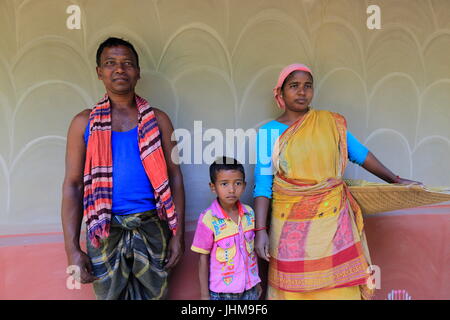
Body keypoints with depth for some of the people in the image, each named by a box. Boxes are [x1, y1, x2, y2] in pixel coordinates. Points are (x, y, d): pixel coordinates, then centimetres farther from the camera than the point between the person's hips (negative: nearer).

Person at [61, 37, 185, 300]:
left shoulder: (158, 119, 2)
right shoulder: (85, 122, 1)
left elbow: (174, 177, 3)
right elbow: (73, 185, 0)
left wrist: (178, 234, -2)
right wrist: (72, 248, -6)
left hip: (152, 228, 1)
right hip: (105, 232, 0)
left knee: (154, 295, 13)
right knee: (109, 294, 14)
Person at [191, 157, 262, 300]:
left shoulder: (249, 213, -5)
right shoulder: (208, 219, -18)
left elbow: (252, 249, 6)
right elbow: (203, 258, -10)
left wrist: (257, 282, 12)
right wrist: (204, 294, -5)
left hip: (250, 288, 4)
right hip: (221, 292, -4)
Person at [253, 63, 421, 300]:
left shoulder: (330, 122, 3)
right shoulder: (269, 132, -3)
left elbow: (359, 153, 15)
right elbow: (262, 185, -5)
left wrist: (395, 180, 20)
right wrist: (260, 230, -10)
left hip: (334, 221, 2)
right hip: (291, 226, -1)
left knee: (340, 285, 7)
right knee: (293, 288, 10)